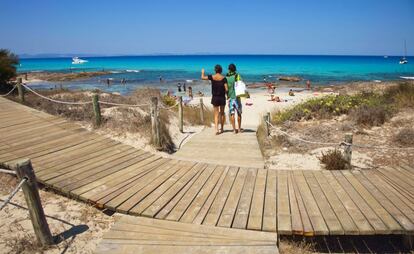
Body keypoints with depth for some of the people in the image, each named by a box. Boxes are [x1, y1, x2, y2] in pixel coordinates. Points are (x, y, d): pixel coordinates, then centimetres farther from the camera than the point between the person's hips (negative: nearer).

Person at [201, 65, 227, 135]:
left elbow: (203, 77, 9)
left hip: (215, 97, 0)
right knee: (222, 113, 16)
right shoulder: (224, 78, -8)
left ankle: (217, 129, -8)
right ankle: (222, 129, 24)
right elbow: (226, 89, -12)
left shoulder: (212, 77, -5)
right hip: (222, 97, 0)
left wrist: (203, 72, 29)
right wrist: (226, 93, 9)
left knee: (216, 114, 5)